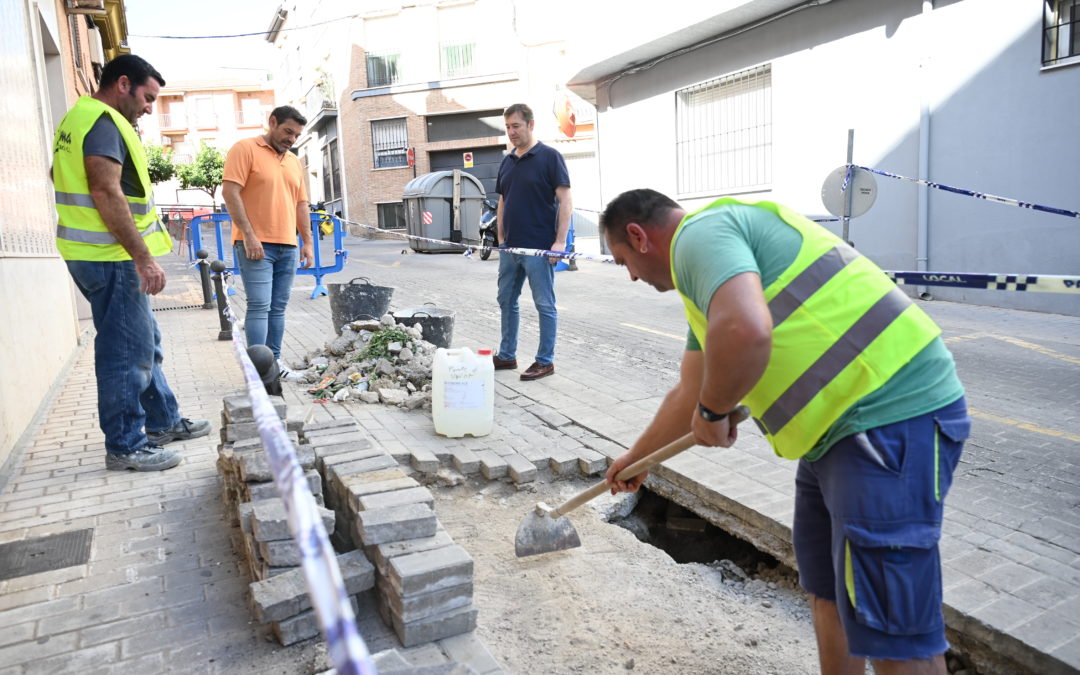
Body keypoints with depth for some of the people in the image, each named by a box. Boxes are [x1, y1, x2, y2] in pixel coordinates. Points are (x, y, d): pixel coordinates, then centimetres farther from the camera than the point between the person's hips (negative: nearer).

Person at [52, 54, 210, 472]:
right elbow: (106, 193, -23)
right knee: (127, 351, -4)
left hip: (98, 255, 11)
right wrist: (144, 258, -24)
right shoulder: (102, 121, -13)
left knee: (145, 342, 17)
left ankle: (162, 421, 28)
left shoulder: (81, 118, 20)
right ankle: (125, 446, 6)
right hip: (112, 257, -11)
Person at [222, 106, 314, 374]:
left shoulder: (294, 161, 19)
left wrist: (307, 242, 14)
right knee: (259, 306, -10)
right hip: (256, 244, -6)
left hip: (288, 246, 6)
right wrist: (249, 235, -16)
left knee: (278, 307, 8)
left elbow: (301, 204, 21)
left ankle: (275, 359, 15)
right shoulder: (245, 149, -2)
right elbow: (230, 192, -10)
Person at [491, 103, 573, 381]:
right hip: (510, 248, 8)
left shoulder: (549, 157, -7)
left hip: (539, 247, -7)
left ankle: (545, 361, 11)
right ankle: (507, 356, 26)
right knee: (507, 301, 13)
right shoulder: (507, 162, 13)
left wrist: (560, 241, -17)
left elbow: (565, 201, -11)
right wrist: (501, 237, 13)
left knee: (545, 305, 1)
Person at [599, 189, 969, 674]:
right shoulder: (703, 269, 21)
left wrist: (712, 413, -13)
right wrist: (637, 456, 42)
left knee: (894, 631, -1)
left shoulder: (700, 232, -12)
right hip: (842, 423, 11)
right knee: (827, 587, 22)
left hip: (892, 419, -11)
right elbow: (689, 392, 31)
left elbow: (745, 333, -33)